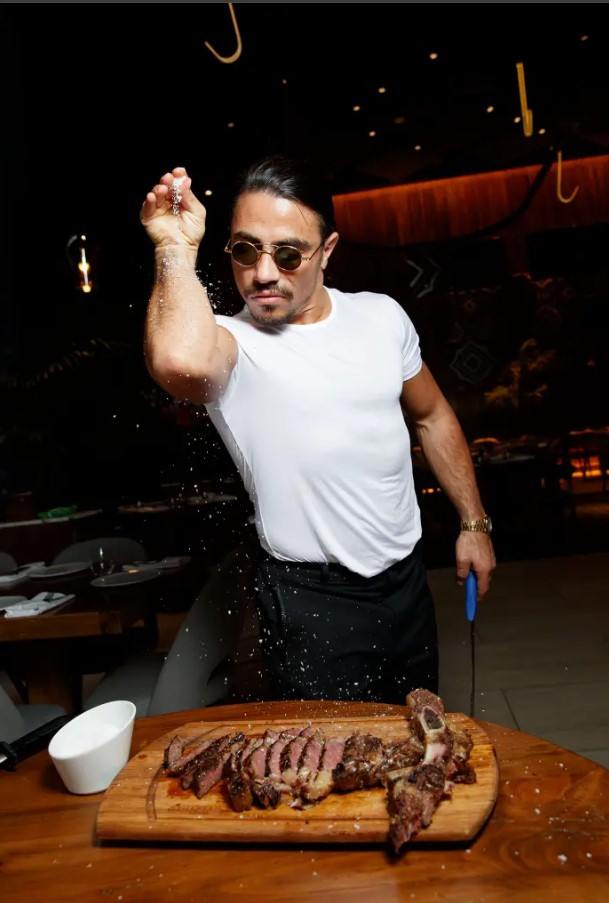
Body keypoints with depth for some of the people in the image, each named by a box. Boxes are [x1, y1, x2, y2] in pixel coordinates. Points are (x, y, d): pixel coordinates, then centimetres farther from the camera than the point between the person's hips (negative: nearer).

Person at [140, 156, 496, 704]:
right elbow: (179, 362, -43)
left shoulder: (381, 316, -1)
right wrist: (177, 247, -27)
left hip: (407, 576, 6)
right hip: (311, 601, -5)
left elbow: (432, 416, 11)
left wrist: (474, 524, 11)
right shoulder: (228, 343, -17)